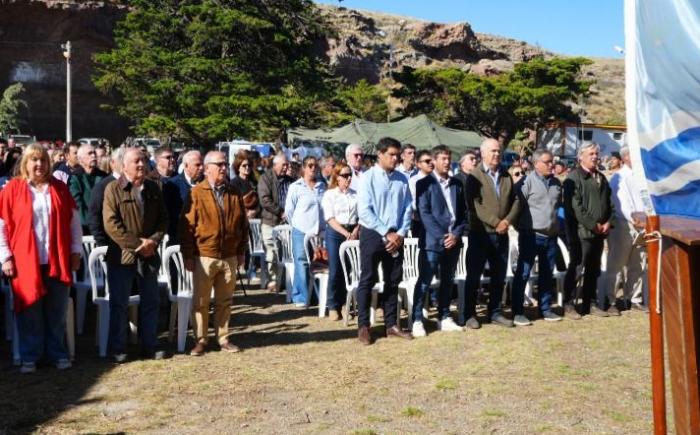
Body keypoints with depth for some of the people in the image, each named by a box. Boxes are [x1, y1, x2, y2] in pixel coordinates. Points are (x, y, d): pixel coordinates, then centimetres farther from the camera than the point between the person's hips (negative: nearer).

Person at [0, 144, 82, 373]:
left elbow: (74, 222, 10)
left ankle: (58, 354, 22)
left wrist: (75, 252, 6)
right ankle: (29, 357, 19)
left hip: (58, 262, 2)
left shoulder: (60, 188, 6)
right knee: (30, 313, 6)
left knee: (57, 312, 9)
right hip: (25, 263, -2)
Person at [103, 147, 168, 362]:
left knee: (150, 303, 11)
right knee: (119, 304, 4)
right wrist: (136, 244, -17)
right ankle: (118, 349, 15)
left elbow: (163, 219, 8)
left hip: (149, 255, 5)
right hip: (122, 255, -5)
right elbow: (111, 223, -14)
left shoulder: (153, 188, 8)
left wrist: (153, 241, -9)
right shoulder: (113, 188, -7)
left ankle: (149, 346, 22)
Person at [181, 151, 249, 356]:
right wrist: (188, 255, -8)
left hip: (229, 257, 4)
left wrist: (241, 251, 9)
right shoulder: (196, 193, -5)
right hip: (204, 256, -3)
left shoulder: (234, 193, 7)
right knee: (201, 301, 6)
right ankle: (200, 340, 17)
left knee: (225, 301, 12)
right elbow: (187, 226, -6)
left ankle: (223, 339, 22)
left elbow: (243, 224, 11)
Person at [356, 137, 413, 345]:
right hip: (373, 234, -4)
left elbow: (407, 209, 6)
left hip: (396, 237, 4)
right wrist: (387, 233, -15)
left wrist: (400, 234, -7)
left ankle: (391, 325, 22)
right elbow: (364, 211, -14)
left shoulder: (402, 180, 4)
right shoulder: (368, 178, -8)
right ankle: (363, 326, 12)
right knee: (368, 280, 3)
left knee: (393, 281, 11)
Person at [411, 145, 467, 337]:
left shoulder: (457, 184, 13)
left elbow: (463, 212, 11)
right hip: (432, 241, -5)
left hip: (453, 240, 5)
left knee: (448, 281, 12)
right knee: (424, 281, -3)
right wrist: (441, 236, -16)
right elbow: (424, 213, -10)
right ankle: (417, 320, 2)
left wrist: (456, 234, -4)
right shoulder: (424, 183, -3)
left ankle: (444, 318, 21)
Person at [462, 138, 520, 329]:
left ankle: (495, 312, 22)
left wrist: (507, 221, -9)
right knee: (474, 276, 1)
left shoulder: (507, 176, 13)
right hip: (480, 233, -5)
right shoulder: (474, 176, -4)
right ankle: (468, 314, 11)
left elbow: (515, 201, 9)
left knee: (499, 276, 11)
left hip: (502, 234, 5)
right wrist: (496, 222, -19)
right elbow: (475, 205, -14)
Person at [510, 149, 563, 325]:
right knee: (522, 274, -2)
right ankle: (517, 312, 3)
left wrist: (556, 225, 17)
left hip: (551, 236, 6)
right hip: (531, 235, -6)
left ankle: (545, 309, 24)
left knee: (547, 274, 13)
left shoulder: (556, 183, 9)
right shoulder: (526, 182, -10)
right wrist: (522, 228, -6)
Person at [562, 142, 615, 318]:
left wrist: (608, 222, 1)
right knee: (575, 268, -3)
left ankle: (589, 303, 22)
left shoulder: (601, 178, 18)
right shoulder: (574, 177, -7)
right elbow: (575, 207, -15)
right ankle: (568, 304, 4)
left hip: (600, 232, 7)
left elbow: (609, 203, 18)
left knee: (593, 270, 13)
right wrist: (593, 225, -14)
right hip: (581, 232, -7)